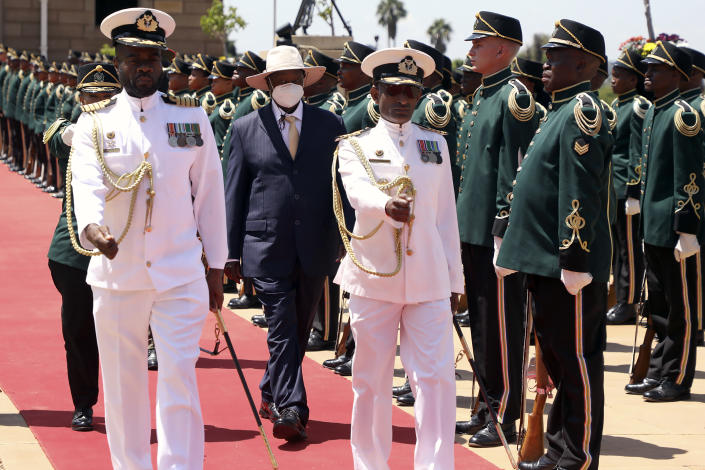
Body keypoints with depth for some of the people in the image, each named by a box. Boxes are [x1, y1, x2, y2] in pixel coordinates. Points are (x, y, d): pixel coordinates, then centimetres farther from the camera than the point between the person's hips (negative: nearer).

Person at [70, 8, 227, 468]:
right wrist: (90, 227, -35)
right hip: (117, 274, 1)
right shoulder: (95, 122, 2)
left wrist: (216, 264, 8)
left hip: (181, 274, 0)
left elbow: (210, 192, 9)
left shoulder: (193, 116, 5)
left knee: (180, 379, -7)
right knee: (123, 385, 8)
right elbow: (86, 184, -14)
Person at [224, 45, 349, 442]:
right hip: (268, 246, -2)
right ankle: (291, 409, -10)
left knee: (299, 330, 12)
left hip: (316, 246, 2)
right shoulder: (246, 129, 3)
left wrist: (347, 239, 0)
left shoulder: (330, 125, 6)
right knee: (282, 329, -9)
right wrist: (231, 251, 2)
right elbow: (235, 193, 5)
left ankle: (272, 395, 31)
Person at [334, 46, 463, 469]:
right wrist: (388, 205, -40)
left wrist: (455, 279, 12)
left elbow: (446, 214, 14)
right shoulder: (356, 146, 4)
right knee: (372, 381, 5)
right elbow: (357, 190, -18)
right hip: (373, 276, -2)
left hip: (429, 279, 2)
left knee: (436, 378, -6)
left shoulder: (436, 144, 13)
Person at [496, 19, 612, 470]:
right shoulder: (561, 111, 17)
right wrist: (516, 249, 22)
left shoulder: (583, 111, -14)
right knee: (557, 357, 16)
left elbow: (581, 192, -20)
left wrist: (574, 260, -23)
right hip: (548, 262, 10)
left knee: (577, 361, -2)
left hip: (571, 263, -10)